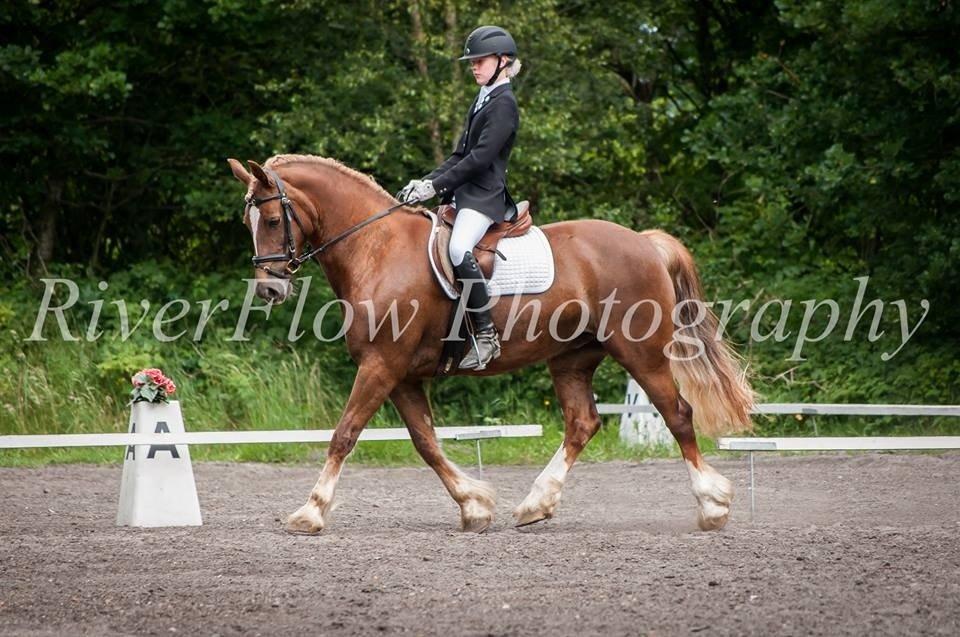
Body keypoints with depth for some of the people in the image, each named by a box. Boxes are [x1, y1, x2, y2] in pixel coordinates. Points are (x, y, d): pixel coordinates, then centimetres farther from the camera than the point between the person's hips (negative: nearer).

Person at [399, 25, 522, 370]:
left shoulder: (503, 104, -9)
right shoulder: (482, 101, 19)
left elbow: (480, 158, -18)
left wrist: (437, 186, -19)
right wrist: (426, 182, 7)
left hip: (485, 195, -10)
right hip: (465, 192, 10)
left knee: (459, 249, -31)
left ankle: (486, 335, -28)